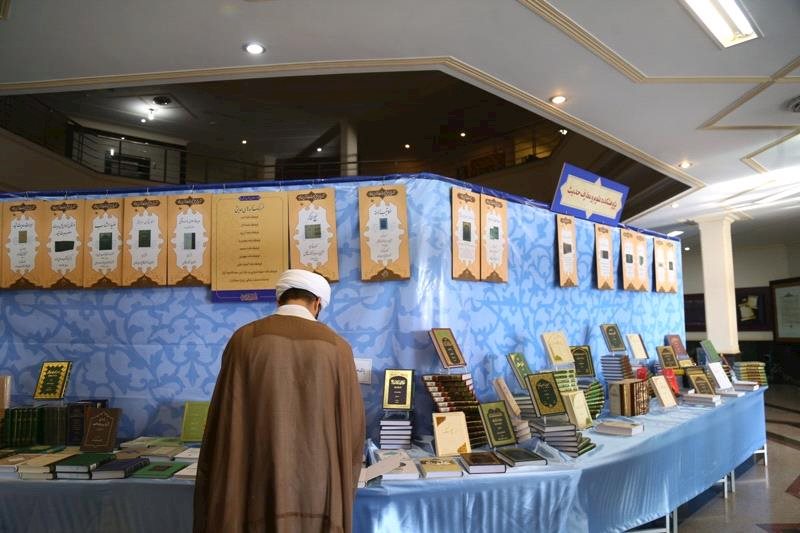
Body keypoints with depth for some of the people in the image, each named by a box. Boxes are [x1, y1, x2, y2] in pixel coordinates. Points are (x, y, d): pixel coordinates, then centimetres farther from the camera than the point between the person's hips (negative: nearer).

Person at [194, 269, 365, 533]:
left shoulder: (245, 339, -3)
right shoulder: (338, 347, 0)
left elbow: (224, 420, -3)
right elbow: (352, 427, 2)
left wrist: (218, 498, 8)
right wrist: (341, 491, 17)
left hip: (258, 489, 0)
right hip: (319, 492, 1)